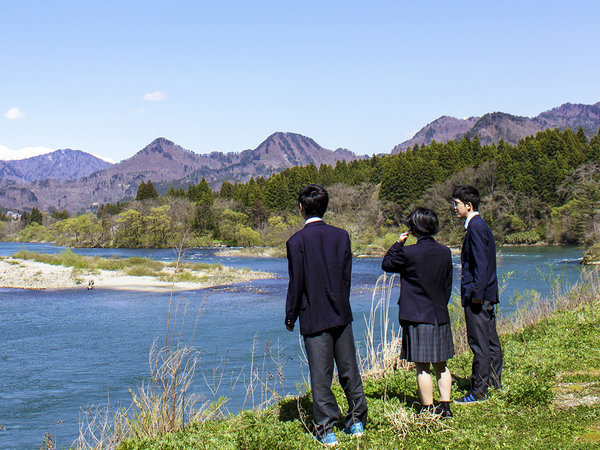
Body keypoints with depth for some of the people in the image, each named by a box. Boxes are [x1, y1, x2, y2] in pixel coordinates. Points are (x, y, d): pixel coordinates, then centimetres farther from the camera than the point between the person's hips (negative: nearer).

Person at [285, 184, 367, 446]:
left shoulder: (296, 242, -11)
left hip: (313, 317, -4)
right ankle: (357, 421, 24)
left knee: (320, 375, 1)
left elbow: (296, 284, -9)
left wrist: (290, 317, 2)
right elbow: (346, 276, 6)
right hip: (341, 315, 4)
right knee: (349, 370, 14)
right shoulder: (341, 236, 1)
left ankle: (326, 431, 5)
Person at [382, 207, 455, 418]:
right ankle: (445, 406, 17)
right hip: (440, 316, 6)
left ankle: (428, 410, 5)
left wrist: (398, 243, 8)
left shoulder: (409, 253, -14)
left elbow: (386, 264, 3)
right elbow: (448, 286, 12)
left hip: (417, 317, -6)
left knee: (422, 367, 1)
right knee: (441, 365, 14)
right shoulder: (445, 252, 3)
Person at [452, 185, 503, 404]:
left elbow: (481, 263, -20)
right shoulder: (478, 225, 17)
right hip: (486, 295, 10)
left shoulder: (476, 227, -14)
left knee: (479, 344, -5)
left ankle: (478, 392, -1)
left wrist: (477, 293, -21)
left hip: (478, 296, -10)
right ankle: (494, 384, 21)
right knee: (491, 342, 14)